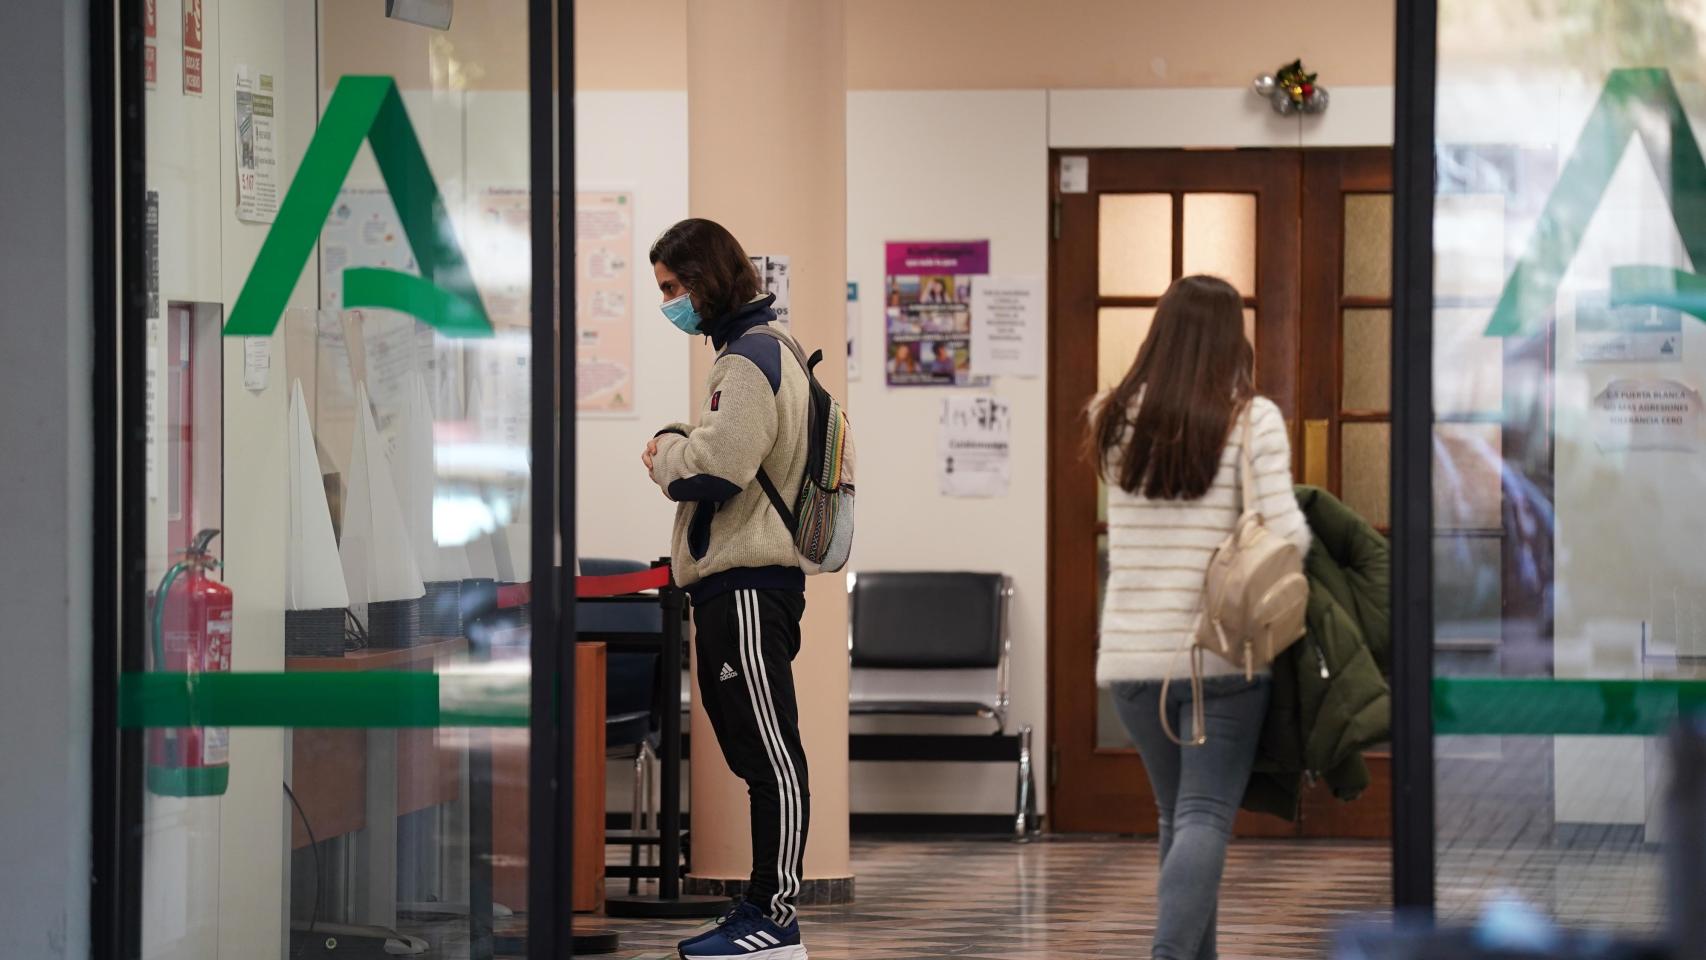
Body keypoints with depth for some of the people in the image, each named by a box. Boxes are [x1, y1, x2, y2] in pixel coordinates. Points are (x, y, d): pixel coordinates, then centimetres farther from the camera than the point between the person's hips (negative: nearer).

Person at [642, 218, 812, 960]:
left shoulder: (750, 360, -13)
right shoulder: (754, 349, 19)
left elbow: (717, 467, -22)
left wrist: (663, 454, -4)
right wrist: (677, 449, 4)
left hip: (748, 587, -11)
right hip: (733, 581, 11)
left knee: (769, 754, -7)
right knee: (753, 755, 13)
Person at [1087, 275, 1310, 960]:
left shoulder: (1115, 419, 5)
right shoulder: (1253, 419, -7)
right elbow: (1285, 530, -13)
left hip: (1132, 652, 4)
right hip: (1223, 651, -4)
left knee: (1177, 815, 17)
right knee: (1206, 816, -5)